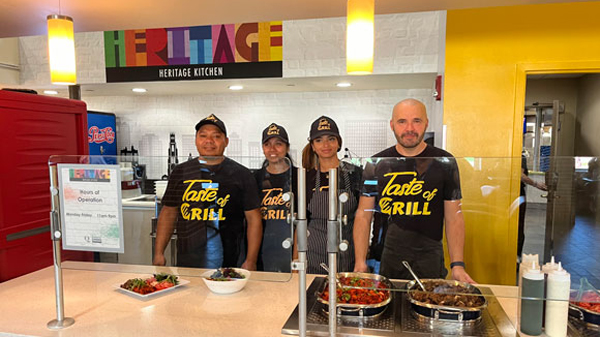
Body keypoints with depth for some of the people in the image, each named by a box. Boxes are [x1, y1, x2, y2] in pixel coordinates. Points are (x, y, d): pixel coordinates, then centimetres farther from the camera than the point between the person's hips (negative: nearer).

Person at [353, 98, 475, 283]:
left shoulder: (445, 162, -2)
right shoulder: (376, 164, 0)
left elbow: (454, 217, 1)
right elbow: (363, 215, 0)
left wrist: (457, 265, -7)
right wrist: (360, 262, -6)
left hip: (429, 260, 0)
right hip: (385, 259, 1)